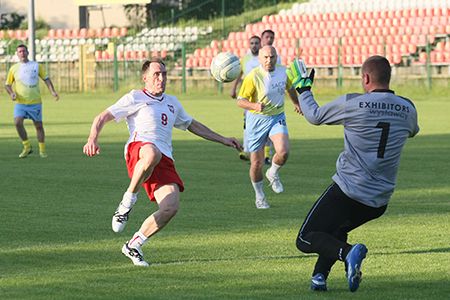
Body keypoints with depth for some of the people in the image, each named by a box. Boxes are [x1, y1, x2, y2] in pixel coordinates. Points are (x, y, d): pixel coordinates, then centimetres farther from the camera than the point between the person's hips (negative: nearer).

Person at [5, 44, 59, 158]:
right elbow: (7, 84, 12)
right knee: (17, 122, -19)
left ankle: (42, 150, 18)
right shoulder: (14, 68, 6)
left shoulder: (36, 66, 4)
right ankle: (27, 147, -4)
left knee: (38, 125, 4)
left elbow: (46, 79, 6)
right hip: (20, 103, 0)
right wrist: (11, 93, -8)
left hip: (35, 102, 0)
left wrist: (52, 91, -8)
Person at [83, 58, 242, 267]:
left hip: (165, 160, 6)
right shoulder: (136, 98, 14)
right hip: (138, 149, -6)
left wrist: (223, 140, 45)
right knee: (153, 153, -46)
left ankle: (133, 245, -1)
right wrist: (92, 139, -10)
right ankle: (127, 203, -27)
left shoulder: (172, 103, 32)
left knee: (171, 207, -19)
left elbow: (192, 125, 47)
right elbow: (103, 117, 9)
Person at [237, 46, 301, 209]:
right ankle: (259, 195, 27)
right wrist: (254, 105, -37)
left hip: (277, 117, 3)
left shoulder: (283, 71, -3)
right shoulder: (253, 76, -17)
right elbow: (240, 101, -17)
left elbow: (290, 88, 20)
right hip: (257, 120, -3)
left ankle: (273, 174, 11)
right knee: (257, 163, 1)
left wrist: (297, 103, 35)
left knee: (283, 152, -23)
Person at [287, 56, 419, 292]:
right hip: (379, 201, 6)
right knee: (336, 230, 30)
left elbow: (314, 116, 4)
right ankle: (319, 276, 13)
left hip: (347, 191, -6)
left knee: (305, 240, 0)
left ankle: (347, 252, -26)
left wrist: (302, 89, 21)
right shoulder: (408, 109, 1)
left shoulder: (352, 104, -12)